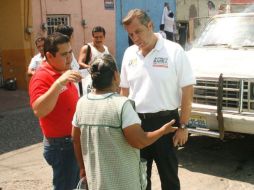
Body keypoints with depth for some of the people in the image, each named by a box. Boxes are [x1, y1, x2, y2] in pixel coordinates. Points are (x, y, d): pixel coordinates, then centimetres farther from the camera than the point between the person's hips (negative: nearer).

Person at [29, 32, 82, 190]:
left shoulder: (64, 73, 9)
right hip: (61, 145, -9)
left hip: (74, 141, 9)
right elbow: (39, 110, -37)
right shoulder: (42, 77, -20)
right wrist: (58, 83, -43)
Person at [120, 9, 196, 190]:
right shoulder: (129, 53, 4)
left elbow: (187, 90, -9)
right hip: (136, 121, 4)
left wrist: (183, 126, -11)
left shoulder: (174, 51, -10)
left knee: (169, 175, 11)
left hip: (165, 121, -4)